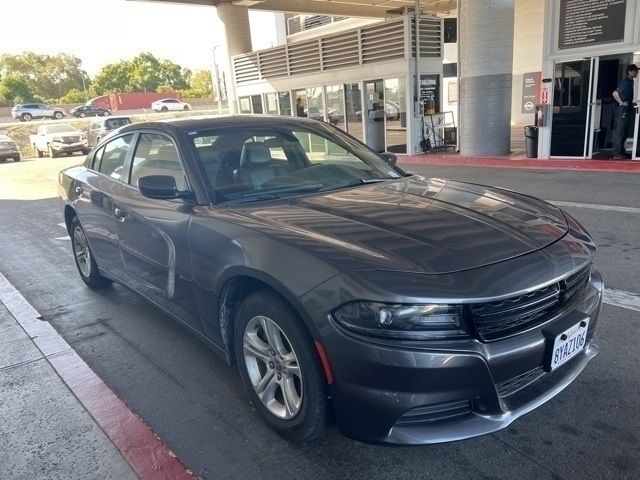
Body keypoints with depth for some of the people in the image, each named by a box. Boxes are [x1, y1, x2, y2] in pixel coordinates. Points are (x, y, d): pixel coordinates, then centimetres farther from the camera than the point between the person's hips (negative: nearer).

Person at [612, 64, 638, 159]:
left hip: (627, 111, 10)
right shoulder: (625, 82, -13)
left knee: (624, 133, 12)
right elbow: (615, 93, -23)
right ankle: (617, 154, -10)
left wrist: (630, 104, 14)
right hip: (623, 110, -10)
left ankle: (622, 153, 18)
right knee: (619, 132, -10)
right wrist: (621, 103, -18)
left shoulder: (631, 82, 16)